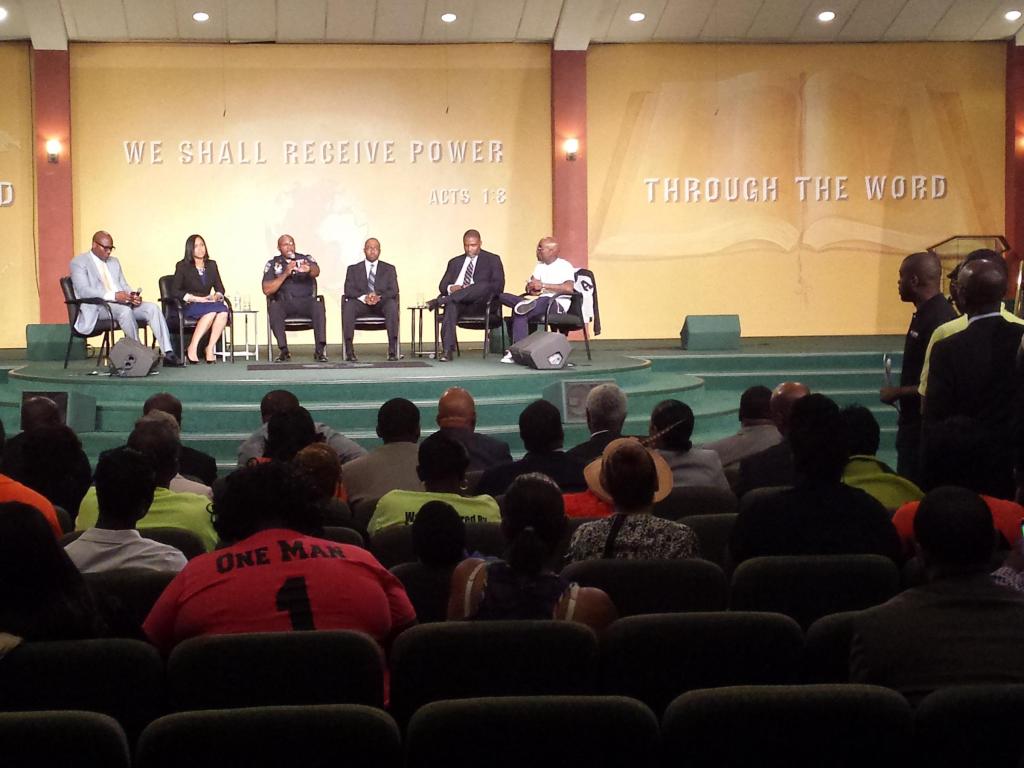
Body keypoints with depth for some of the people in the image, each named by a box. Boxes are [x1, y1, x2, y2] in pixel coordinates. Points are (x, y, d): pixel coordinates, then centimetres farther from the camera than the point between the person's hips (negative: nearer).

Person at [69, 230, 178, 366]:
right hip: (97, 307, -7)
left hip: (123, 303, 7)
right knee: (125, 310, -37)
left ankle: (168, 353, -27)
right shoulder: (79, 262, 1)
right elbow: (84, 290, -14)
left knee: (152, 307, -18)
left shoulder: (114, 262, 24)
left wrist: (133, 296, -4)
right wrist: (114, 296, -26)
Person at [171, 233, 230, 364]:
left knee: (223, 310, -31)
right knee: (212, 310, -36)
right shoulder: (182, 266, 1)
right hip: (189, 307, -4)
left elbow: (220, 288, 15)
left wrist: (216, 296, -9)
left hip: (208, 303, 4)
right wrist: (198, 299, -14)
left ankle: (210, 348, -29)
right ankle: (192, 348, -32)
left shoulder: (211, 265, 15)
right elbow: (175, 291, -6)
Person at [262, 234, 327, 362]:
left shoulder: (306, 259, 10)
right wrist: (285, 274, -13)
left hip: (306, 301, 0)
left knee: (318, 306, -32)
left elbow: (316, 272, -13)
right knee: (273, 307, -33)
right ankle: (283, 351, -31)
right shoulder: (272, 264, 10)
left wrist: (310, 269, -39)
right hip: (284, 303, 0)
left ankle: (320, 350, -34)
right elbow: (266, 290, -2)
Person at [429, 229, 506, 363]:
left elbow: (499, 285, 1)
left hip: (480, 303, -2)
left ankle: (439, 301, -40)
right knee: (451, 305, -36)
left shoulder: (492, 259, 14)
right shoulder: (455, 262, 25)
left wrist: (473, 289, -13)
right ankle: (447, 350, -44)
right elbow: (443, 286, 18)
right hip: (458, 302, 2)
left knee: (484, 286, -37)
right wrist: (451, 288, -8)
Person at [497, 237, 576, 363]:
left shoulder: (564, 266, 0)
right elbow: (529, 287, 15)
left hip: (558, 304, -7)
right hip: (540, 302, 7)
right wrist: (532, 288, -10)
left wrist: (543, 285, -17)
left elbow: (569, 288, -18)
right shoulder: (539, 266, 23)